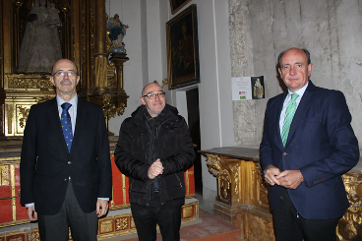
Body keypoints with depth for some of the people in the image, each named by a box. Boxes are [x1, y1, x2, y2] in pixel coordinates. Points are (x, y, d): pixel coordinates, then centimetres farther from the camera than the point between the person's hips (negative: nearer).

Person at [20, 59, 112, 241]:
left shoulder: (95, 112, 4)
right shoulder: (38, 112, 5)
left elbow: (103, 156, 2)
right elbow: (28, 157, 4)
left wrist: (104, 195, -1)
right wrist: (28, 199, 1)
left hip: (86, 198, 0)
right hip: (48, 198, 0)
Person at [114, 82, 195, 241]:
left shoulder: (177, 123, 5)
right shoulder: (130, 125, 5)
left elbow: (188, 154, -1)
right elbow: (121, 157, -3)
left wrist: (165, 165, -18)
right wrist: (145, 171, -18)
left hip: (170, 197, -1)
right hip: (140, 197, 1)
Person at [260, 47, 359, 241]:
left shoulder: (330, 99, -6)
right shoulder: (273, 104, 10)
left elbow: (349, 153, -12)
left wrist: (303, 175, -18)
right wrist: (268, 166, -4)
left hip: (317, 201, -4)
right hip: (280, 199, 5)